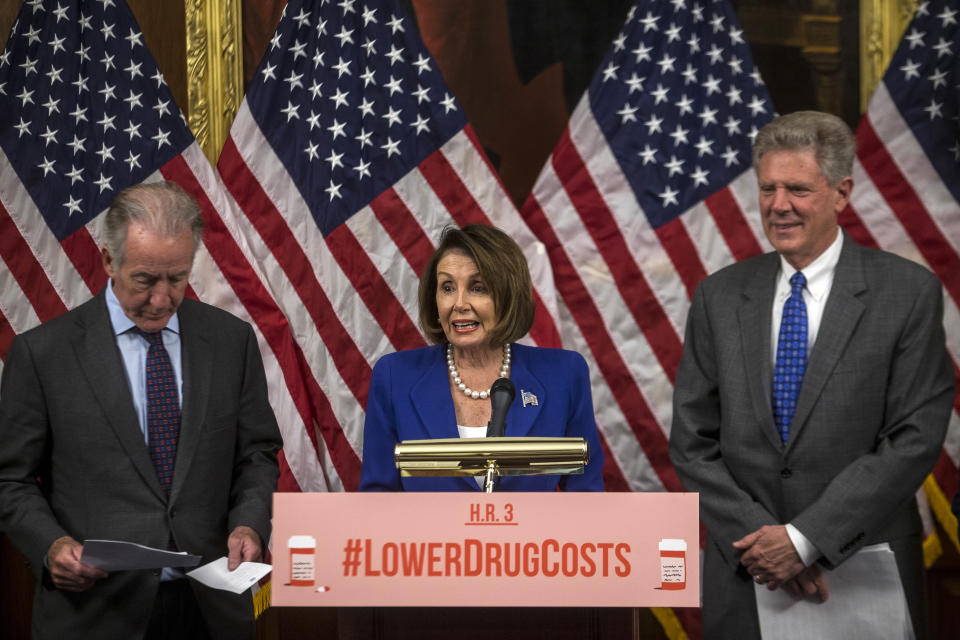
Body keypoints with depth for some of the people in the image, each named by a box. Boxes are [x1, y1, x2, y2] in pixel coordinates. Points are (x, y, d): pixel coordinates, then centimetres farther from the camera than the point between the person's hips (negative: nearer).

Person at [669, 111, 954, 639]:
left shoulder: (908, 293, -5)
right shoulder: (719, 297, 4)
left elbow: (914, 439, -10)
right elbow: (693, 443, 4)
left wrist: (805, 538, -15)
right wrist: (755, 536, -11)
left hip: (864, 576, -2)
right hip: (744, 582, 2)